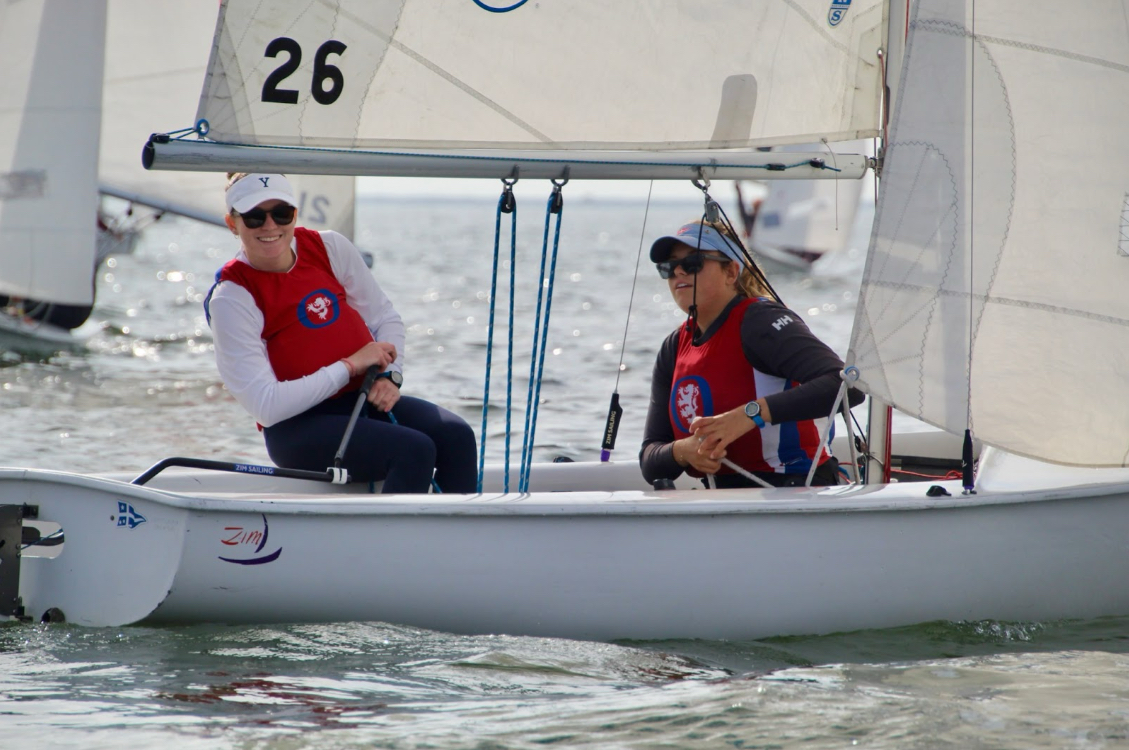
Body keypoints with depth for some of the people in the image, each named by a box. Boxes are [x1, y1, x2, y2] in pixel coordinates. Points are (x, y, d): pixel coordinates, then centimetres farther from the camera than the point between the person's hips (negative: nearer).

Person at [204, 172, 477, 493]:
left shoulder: (329, 248, 4)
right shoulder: (231, 297, -12)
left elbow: (385, 317, 15)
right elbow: (266, 405, -19)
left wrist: (390, 375, -6)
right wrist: (350, 366, -16)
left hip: (366, 399, 6)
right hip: (298, 428, -6)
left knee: (456, 436, -21)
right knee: (415, 450, -29)